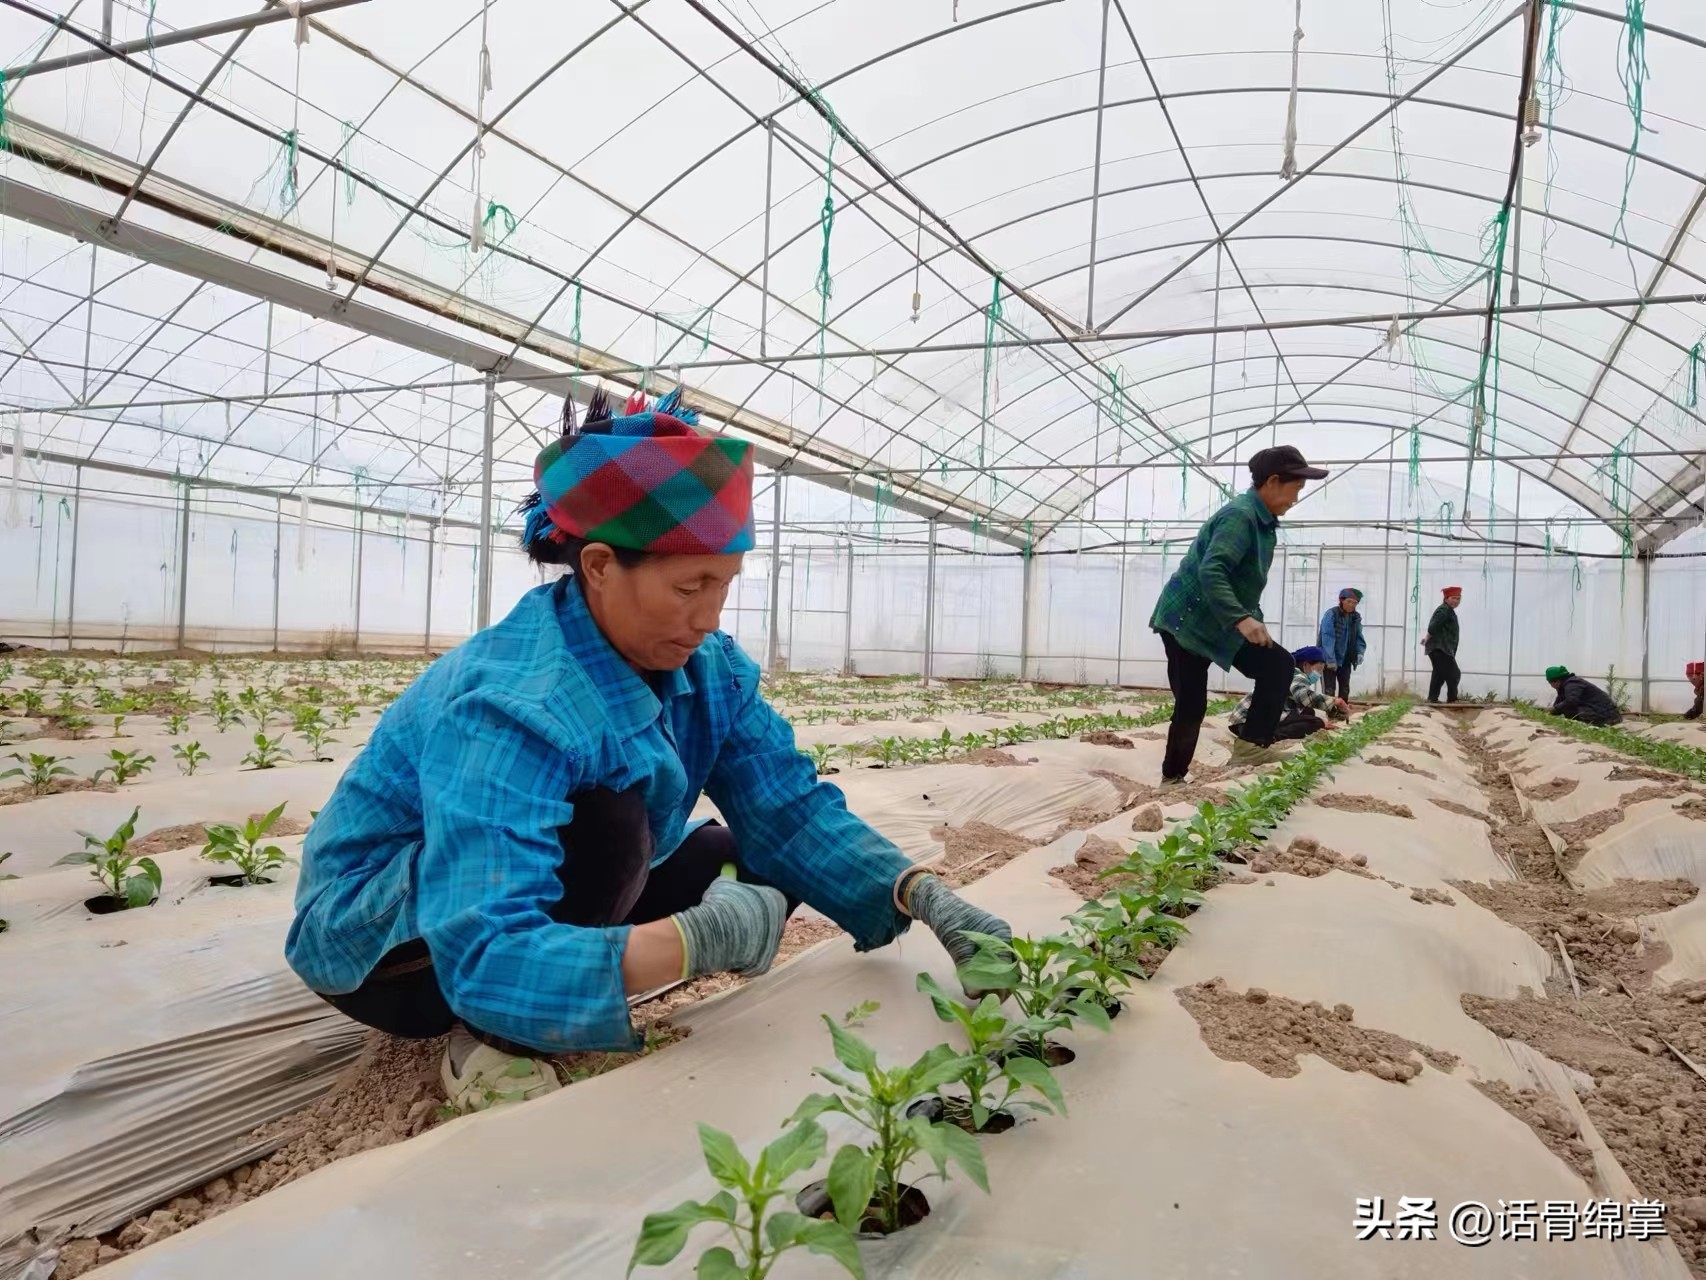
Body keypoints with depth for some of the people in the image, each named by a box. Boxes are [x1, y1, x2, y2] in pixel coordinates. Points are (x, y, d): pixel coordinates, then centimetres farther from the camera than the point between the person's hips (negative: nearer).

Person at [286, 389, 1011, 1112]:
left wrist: (920, 895, -27)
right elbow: (484, 958, -42)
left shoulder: (709, 671, -12)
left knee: (767, 865, -4)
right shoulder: (511, 707, -36)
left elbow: (793, 812, -13)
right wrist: (698, 941, -49)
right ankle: (487, 1040, -10)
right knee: (602, 827, -35)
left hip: (547, 897, 8)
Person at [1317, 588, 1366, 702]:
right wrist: (1331, 659, -25)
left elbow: (1359, 637, 8)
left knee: (1345, 690, 11)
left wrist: (1360, 653, -11)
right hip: (1329, 660, -6)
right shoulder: (1331, 614, -15)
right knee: (1329, 690, -7)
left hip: (1346, 660, 6)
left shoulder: (1356, 617, 5)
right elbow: (1328, 638, -20)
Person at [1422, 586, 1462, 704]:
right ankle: (1452, 700, -7)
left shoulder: (1448, 611, 21)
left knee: (1439, 675, 13)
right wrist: (1427, 639, -11)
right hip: (1440, 648, -11)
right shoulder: (1444, 611, -14)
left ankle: (1432, 698, 15)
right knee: (1454, 674, -9)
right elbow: (1433, 627, -24)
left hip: (1442, 648, 11)